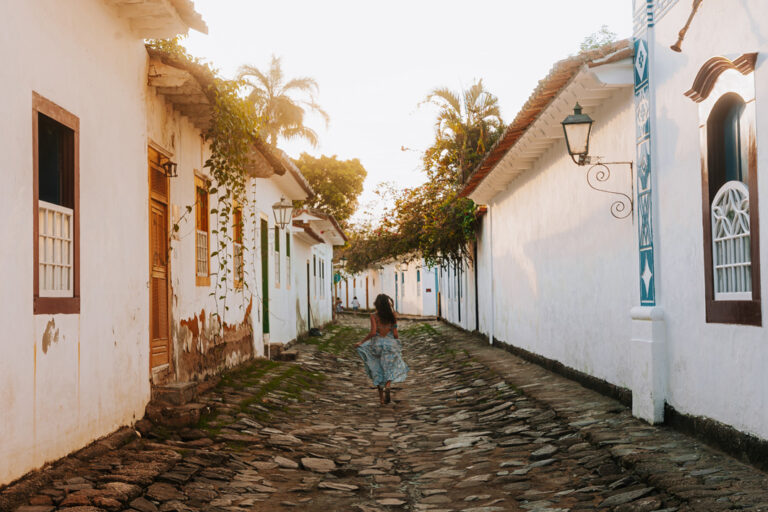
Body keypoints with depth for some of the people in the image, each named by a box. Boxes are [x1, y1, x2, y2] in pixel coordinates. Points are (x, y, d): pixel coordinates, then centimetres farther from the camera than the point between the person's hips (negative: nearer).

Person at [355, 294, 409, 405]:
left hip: (377, 344, 0)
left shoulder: (374, 316, -7)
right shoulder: (392, 316, -1)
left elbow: (373, 332, -16)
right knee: (389, 370, 6)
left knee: (377, 371, 13)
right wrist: (397, 340, 18)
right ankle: (387, 387, -25)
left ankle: (381, 397, 16)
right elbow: (396, 334, -3)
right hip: (390, 344, 0)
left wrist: (361, 342, -6)